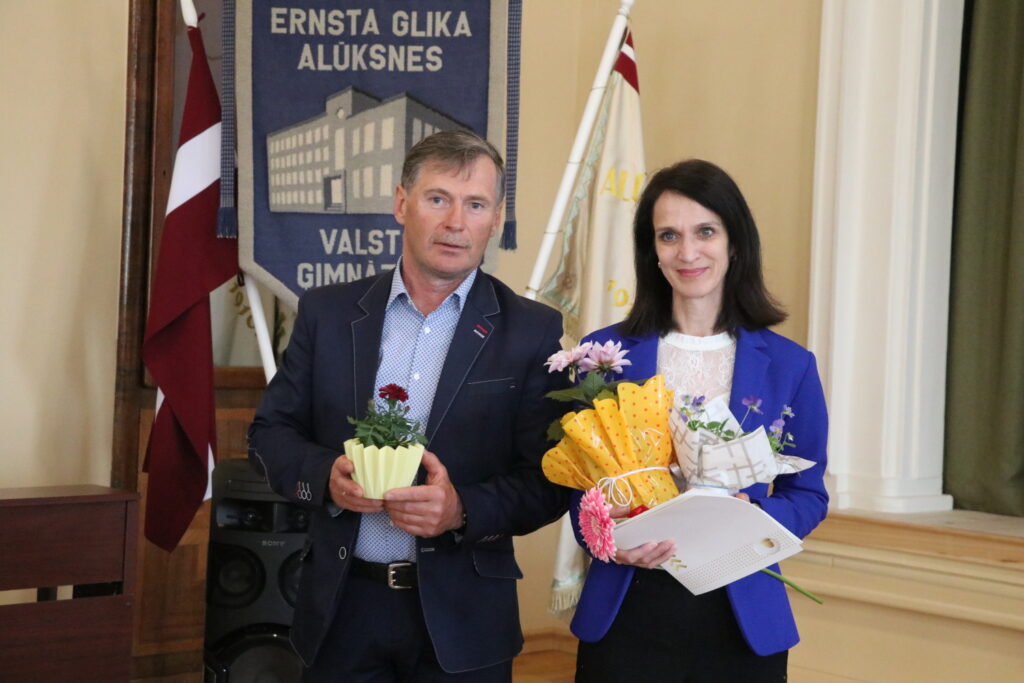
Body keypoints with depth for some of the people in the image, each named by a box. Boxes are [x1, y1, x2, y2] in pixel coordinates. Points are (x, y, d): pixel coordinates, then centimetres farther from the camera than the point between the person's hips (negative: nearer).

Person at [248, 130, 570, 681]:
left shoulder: (532, 332, -4)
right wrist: (325, 475, -14)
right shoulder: (328, 312, 3)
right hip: (343, 606, 2)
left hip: (463, 620, -1)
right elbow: (270, 432, 6)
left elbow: (549, 483, -5)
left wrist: (464, 509, -22)